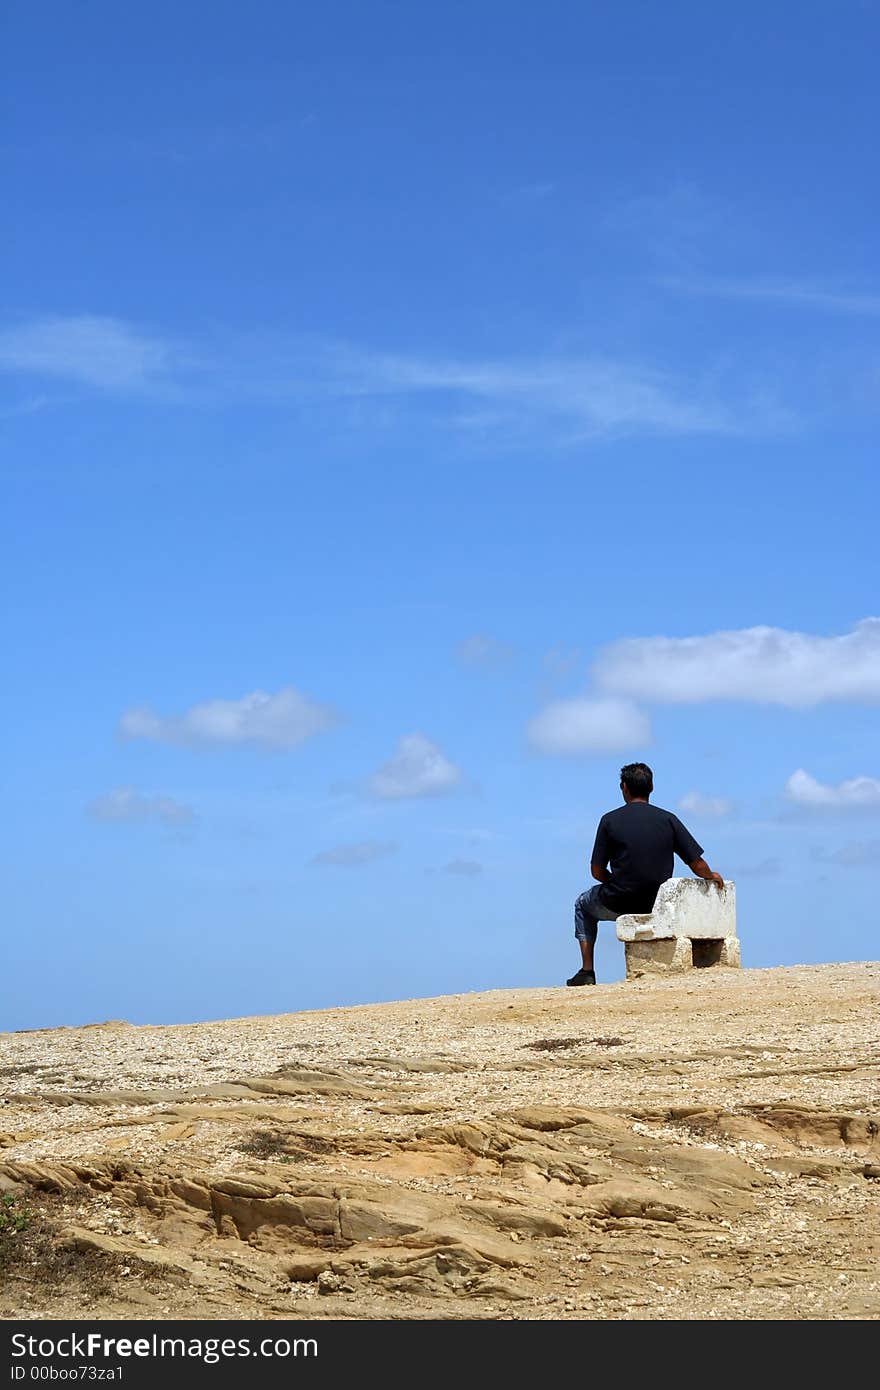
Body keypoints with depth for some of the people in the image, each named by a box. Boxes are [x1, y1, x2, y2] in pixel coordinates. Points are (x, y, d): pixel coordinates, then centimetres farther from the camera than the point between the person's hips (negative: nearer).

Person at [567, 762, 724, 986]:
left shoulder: (610, 820, -6)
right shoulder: (668, 819, -2)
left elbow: (597, 871, -3)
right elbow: (698, 865, -2)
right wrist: (712, 876, 21)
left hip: (618, 904, -2)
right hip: (655, 906, 2)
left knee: (583, 904, 30)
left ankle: (587, 971, 21)